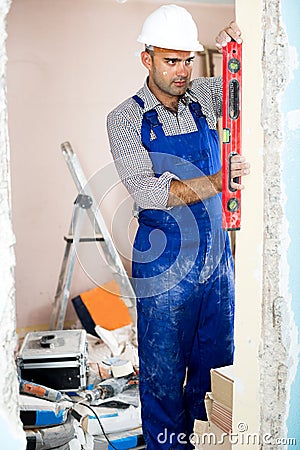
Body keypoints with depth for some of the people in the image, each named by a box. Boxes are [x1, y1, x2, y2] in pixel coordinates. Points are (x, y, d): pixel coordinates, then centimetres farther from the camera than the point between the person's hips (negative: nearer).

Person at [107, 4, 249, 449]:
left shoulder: (203, 96, 4)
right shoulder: (125, 118, -7)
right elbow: (147, 191, -18)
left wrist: (237, 47, -11)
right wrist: (216, 182, -30)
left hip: (216, 257, 4)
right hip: (165, 266, -4)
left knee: (217, 361, 17)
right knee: (164, 371, 7)